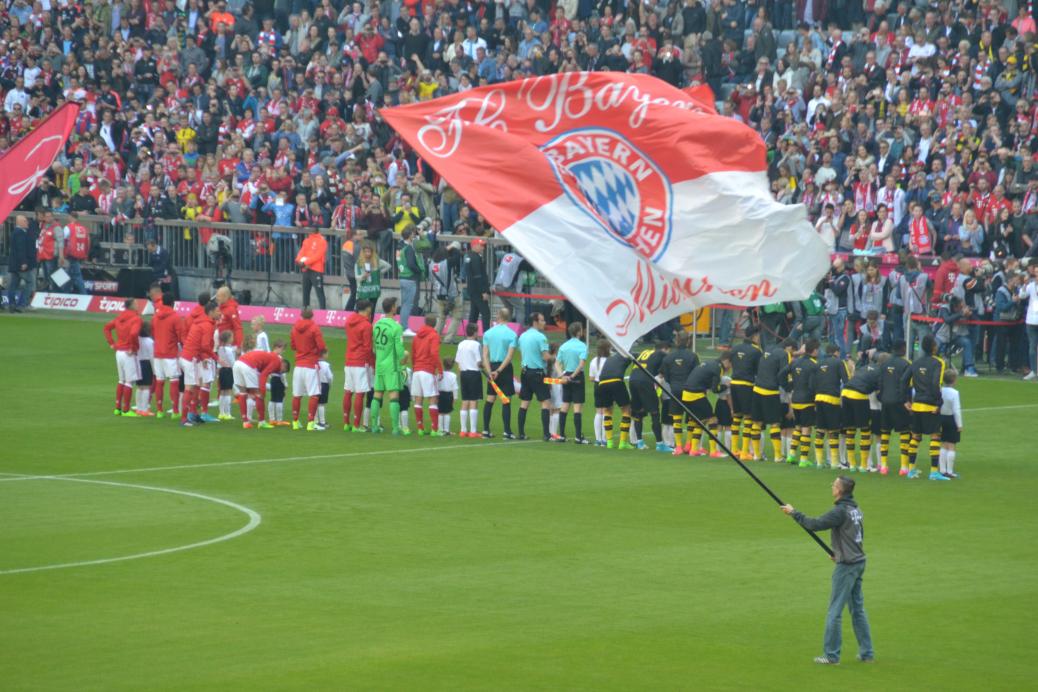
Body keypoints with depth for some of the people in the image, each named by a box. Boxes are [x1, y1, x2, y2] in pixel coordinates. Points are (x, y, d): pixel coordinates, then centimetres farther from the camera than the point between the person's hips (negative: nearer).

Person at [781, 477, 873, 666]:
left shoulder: (841, 511, -17)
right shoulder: (856, 509, 10)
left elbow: (815, 524, -20)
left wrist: (794, 513, -9)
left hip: (846, 565, -9)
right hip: (858, 561, 9)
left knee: (835, 610, -3)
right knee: (858, 609, 15)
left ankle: (831, 655, -1)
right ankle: (867, 653, 17)